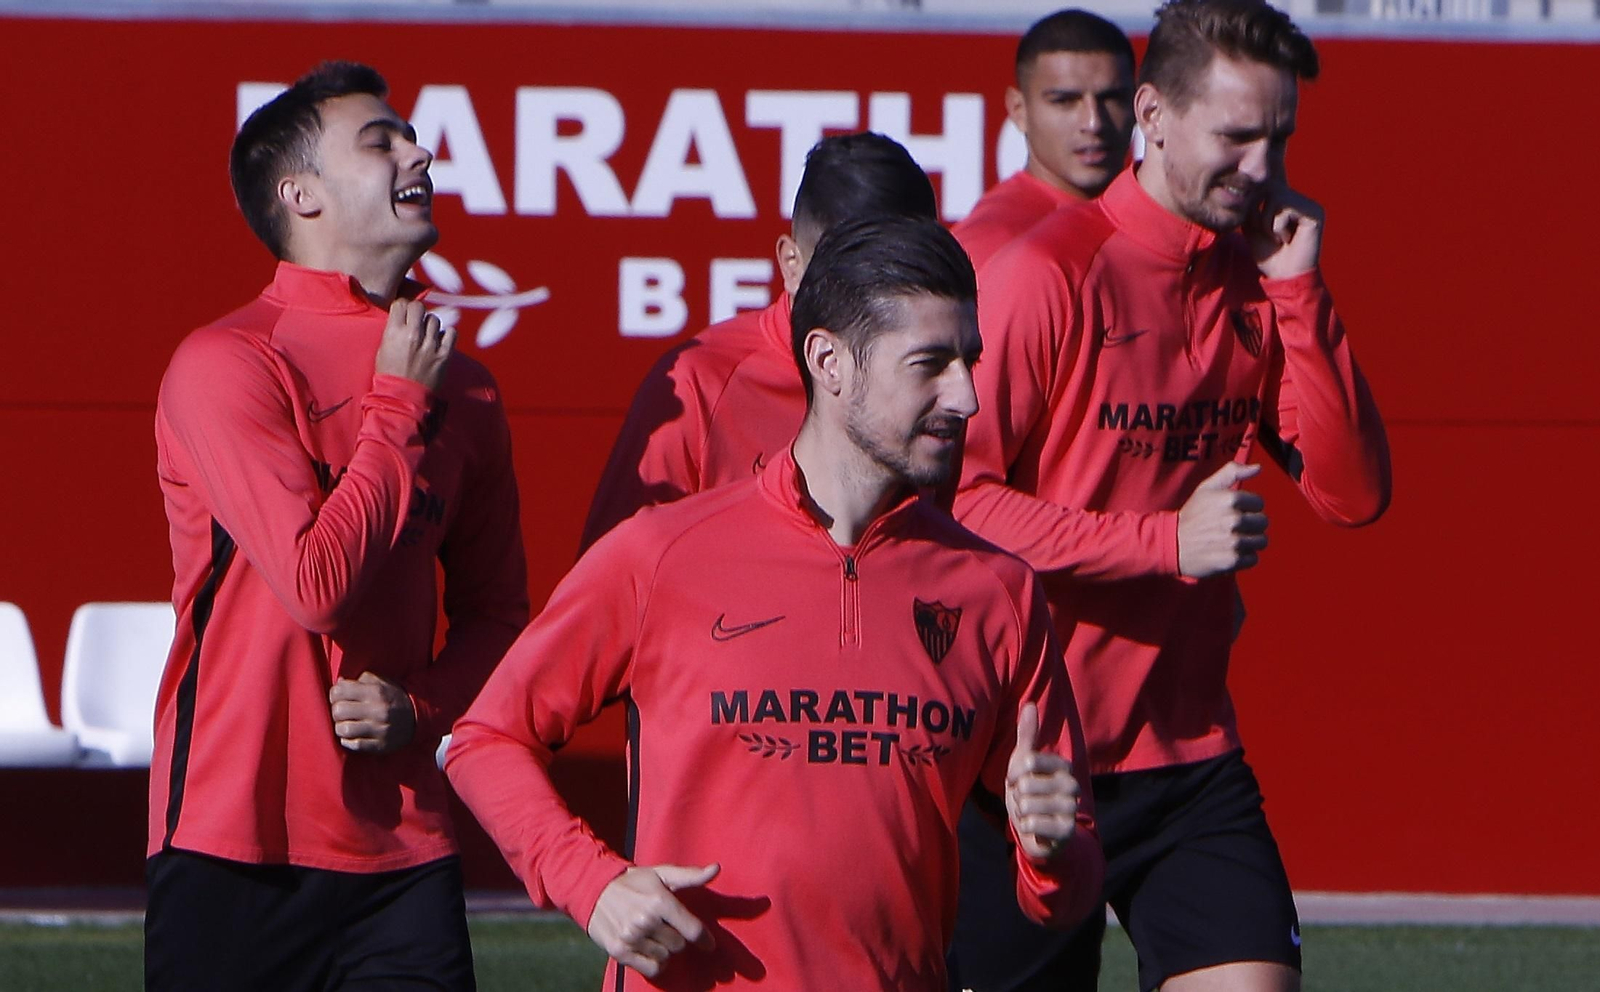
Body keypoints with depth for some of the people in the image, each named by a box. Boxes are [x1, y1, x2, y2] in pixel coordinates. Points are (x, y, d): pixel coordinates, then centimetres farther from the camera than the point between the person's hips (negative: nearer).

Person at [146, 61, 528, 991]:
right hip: (237, 848, -5)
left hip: (404, 848, 5)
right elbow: (317, 583, -18)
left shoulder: (463, 387, 11)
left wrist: (422, 705, -2)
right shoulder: (227, 365, -8)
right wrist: (401, 406, -8)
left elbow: (497, 610, 18)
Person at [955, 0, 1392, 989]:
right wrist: (1166, 541, -20)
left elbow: (1353, 493, 2)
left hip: (1192, 753, 5)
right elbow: (960, 499, -14)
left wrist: (1299, 293, -6)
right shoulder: (1049, 274, -11)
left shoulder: (1260, 285, 8)